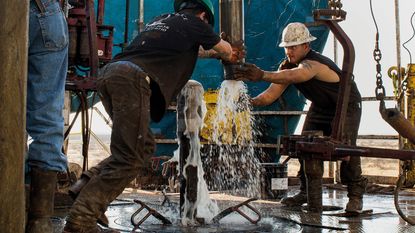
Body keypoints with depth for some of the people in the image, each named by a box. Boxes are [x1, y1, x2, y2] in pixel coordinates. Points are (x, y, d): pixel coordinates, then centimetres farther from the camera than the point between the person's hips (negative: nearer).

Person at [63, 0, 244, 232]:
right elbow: (224, 49, 33)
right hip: (133, 77, -8)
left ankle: (90, 181, 4)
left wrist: (214, 52, 64)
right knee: (129, 158, -7)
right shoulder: (194, 22, 14)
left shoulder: (161, 20, 33)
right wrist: (230, 56, 55)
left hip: (108, 73, 9)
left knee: (145, 145, 17)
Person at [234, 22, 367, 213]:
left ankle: (356, 194, -8)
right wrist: (251, 102, -36)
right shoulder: (287, 66, -11)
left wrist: (262, 75, -73)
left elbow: (293, 76, -60)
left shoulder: (312, 64, -37)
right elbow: (271, 94, -16)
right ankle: (307, 192, 8)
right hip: (320, 107, 8)